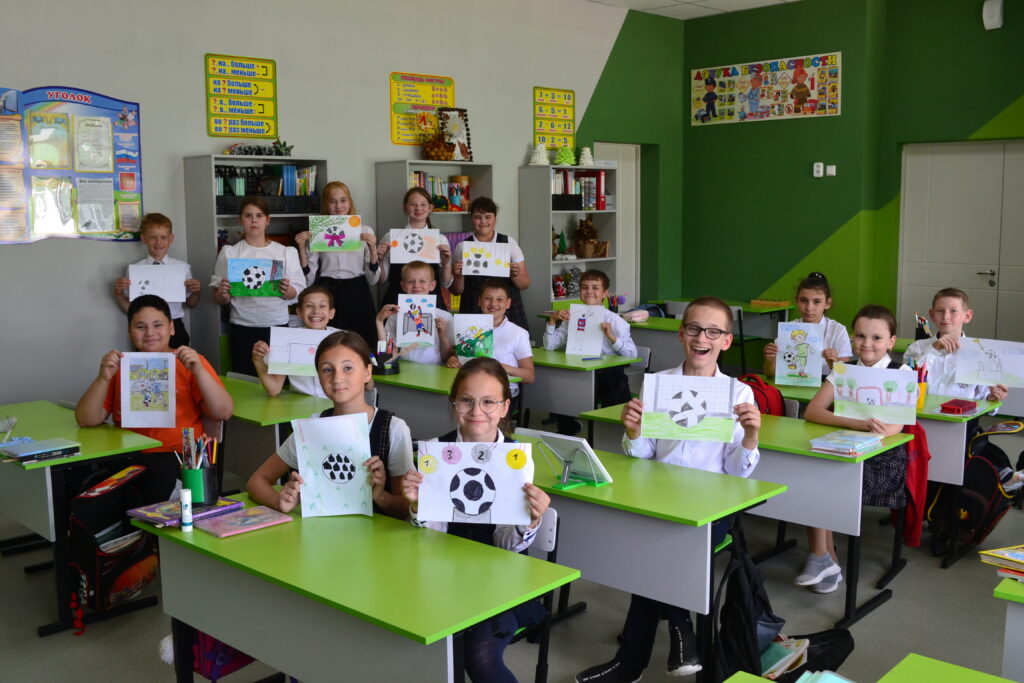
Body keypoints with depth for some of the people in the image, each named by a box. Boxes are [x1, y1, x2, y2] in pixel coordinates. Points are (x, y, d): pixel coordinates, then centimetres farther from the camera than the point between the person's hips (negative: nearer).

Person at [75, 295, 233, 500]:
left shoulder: (190, 363, 9)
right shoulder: (120, 367, 15)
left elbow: (223, 413, -2)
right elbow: (86, 420, 6)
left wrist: (198, 371, -13)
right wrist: (104, 378, -8)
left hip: (180, 456, -2)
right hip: (128, 456, 2)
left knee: (162, 474, -34)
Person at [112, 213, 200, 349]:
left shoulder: (183, 267, 3)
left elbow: (191, 304, 12)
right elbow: (128, 308, 7)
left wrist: (196, 291, -7)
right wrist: (118, 294, -9)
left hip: (175, 328, 1)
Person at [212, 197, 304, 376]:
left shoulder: (286, 252, 7)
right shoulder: (229, 252, 5)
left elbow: (298, 293, 5)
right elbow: (219, 299, 5)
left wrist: (286, 291, -16)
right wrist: (223, 295, -17)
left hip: (277, 326, 1)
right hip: (242, 329, 0)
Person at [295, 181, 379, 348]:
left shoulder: (365, 231, 6)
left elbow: (373, 279, 4)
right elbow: (309, 279, 4)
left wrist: (373, 249, -9)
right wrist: (302, 249, -5)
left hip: (357, 295, 0)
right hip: (328, 295, 0)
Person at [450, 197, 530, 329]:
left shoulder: (509, 243, 7)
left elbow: (525, 284, 7)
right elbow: (456, 291, 8)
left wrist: (515, 275, -12)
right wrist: (458, 276, -10)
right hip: (473, 313, 0)